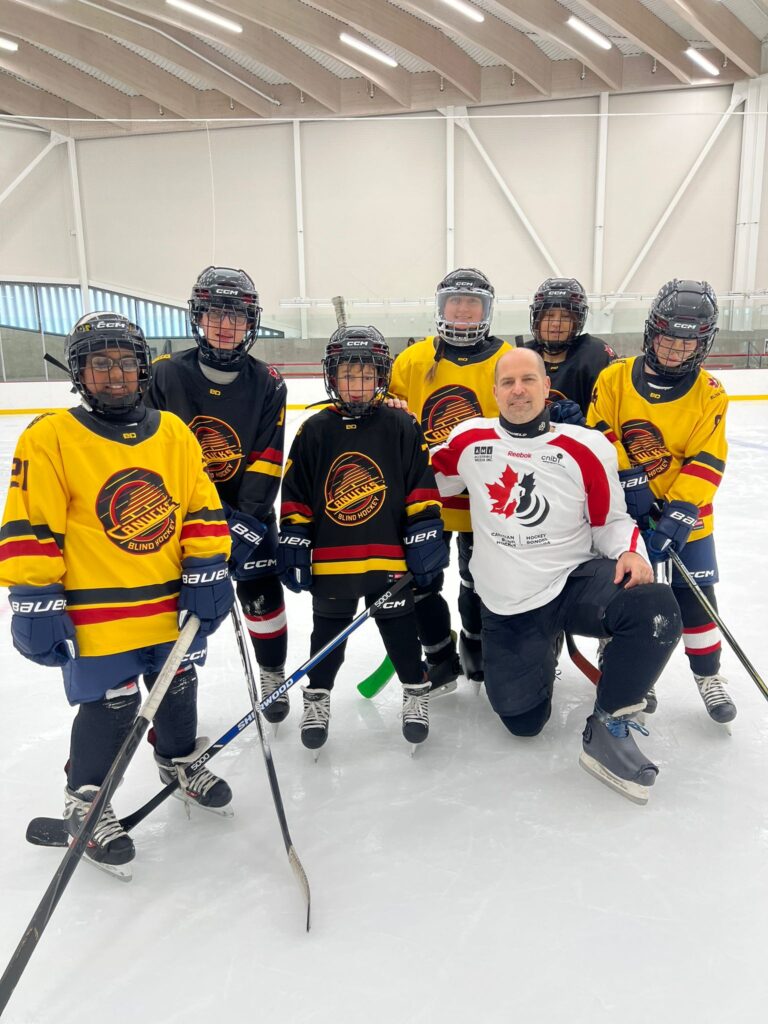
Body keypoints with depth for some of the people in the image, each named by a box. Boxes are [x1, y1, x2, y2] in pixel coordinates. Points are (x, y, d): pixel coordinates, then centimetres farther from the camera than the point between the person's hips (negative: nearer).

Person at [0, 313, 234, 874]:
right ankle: (86, 802, 29)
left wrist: (207, 573, -1)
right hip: (97, 613, -4)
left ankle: (179, 759, 47)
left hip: (172, 603, 5)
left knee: (179, 690, 20)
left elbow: (202, 508, 4)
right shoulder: (50, 438, -11)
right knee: (108, 709, 5)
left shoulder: (173, 433, 2)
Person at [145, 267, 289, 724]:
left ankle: (273, 676, 28)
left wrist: (247, 519, -19)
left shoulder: (267, 385, -7)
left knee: (263, 595, 4)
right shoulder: (165, 375, -8)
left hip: (247, 509, 0)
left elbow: (267, 461, -10)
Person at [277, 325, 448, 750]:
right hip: (330, 560, 1)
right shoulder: (314, 431, 0)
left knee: (400, 628, 12)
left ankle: (416, 692, 33)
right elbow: (295, 494, 3)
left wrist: (425, 539, -6)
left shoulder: (401, 428, -3)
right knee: (327, 632, 15)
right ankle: (317, 698, 34)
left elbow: (421, 489, -3)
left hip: (389, 557, -1)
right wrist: (293, 545, 0)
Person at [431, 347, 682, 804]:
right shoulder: (468, 440, -2)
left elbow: (611, 521, 2)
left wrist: (631, 553, -16)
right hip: (506, 607, 1)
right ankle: (539, 659, 39)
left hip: (577, 579, -1)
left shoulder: (587, 447, -6)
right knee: (523, 721, 4)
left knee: (656, 610, -31)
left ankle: (609, 728, -12)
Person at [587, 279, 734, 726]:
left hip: (685, 511, 0)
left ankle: (708, 674, 25)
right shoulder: (615, 378, -8)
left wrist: (680, 512, -23)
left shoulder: (710, 394, -8)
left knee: (696, 593, 5)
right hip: (624, 508, 0)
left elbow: (707, 462, -13)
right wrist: (629, 481, -18)